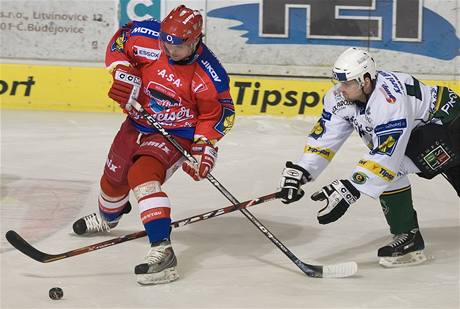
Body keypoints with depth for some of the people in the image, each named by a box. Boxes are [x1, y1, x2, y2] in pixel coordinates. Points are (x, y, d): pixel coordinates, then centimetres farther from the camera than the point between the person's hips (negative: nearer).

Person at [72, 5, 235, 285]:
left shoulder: (209, 75, -24)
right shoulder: (149, 38, -20)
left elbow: (217, 114, -13)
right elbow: (120, 40, -3)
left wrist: (204, 148, -21)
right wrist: (123, 71, -19)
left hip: (175, 135, -6)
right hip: (138, 123, 6)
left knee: (142, 176, -31)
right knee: (114, 178, 24)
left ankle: (162, 252, -39)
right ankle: (106, 218, 62)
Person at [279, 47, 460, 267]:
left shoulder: (390, 99, -38)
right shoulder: (341, 97, -13)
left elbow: (386, 155, -40)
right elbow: (324, 135, -8)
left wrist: (349, 190, -43)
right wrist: (299, 172, -19)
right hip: (417, 130, 10)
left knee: (389, 167, -23)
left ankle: (408, 239, -15)